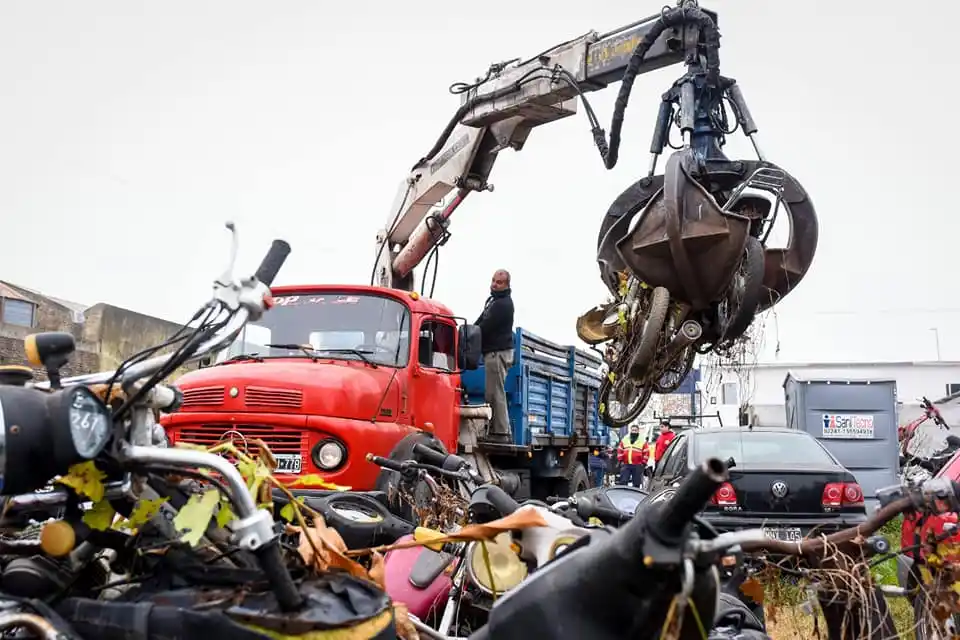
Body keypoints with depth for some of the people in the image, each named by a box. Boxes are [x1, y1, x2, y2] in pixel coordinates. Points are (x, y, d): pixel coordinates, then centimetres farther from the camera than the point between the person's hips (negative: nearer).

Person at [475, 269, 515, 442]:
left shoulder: (503, 304, -13)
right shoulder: (493, 300, 21)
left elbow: (485, 327, -15)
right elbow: (481, 321, 21)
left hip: (499, 352, -10)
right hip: (493, 351, 10)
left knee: (495, 394, -12)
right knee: (493, 393, 10)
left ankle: (501, 433, -12)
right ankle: (498, 430, 11)